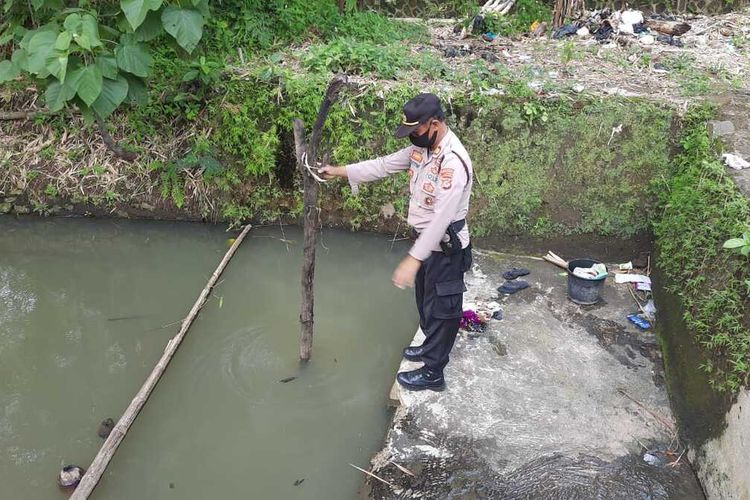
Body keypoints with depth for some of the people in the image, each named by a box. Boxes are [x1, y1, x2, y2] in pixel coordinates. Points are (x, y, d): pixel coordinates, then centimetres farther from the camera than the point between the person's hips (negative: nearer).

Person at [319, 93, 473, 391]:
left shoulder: (453, 163, -31)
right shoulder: (422, 148, -2)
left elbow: (441, 218, -33)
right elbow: (385, 165, 10)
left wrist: (413, 259, -33)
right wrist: (340, 171, 7)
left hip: (445, 248, -9)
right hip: (427, 240, 9)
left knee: (440, 308, 6)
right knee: (426, 302, 25)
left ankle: (433, 373, 22)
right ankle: (432, 347, 48)